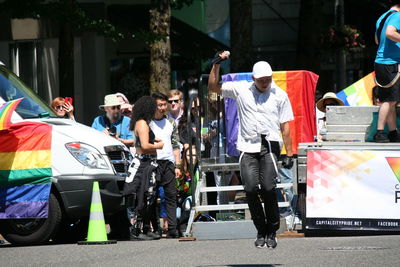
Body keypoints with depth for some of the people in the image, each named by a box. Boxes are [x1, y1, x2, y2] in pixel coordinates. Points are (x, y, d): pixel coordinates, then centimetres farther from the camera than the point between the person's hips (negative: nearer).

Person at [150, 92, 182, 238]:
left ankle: (172, 230, -2)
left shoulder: (170, 122, 15)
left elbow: (175, 145, 15)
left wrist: (177, 165, 8)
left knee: (171, 196, 0)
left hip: (168, 164, 4)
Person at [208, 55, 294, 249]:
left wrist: (289, 154, 3)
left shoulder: (280, 95, 7)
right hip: (248, 147, 2)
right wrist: (216, 65, -1)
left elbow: (285, 127, 7)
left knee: (268, 188, -16)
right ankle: (261, 231, 4)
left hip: (269, 146, -1)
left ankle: (272, 231, -3)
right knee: (250, 189, -10)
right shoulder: (241, 90, 8)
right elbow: (213, 86, 10)